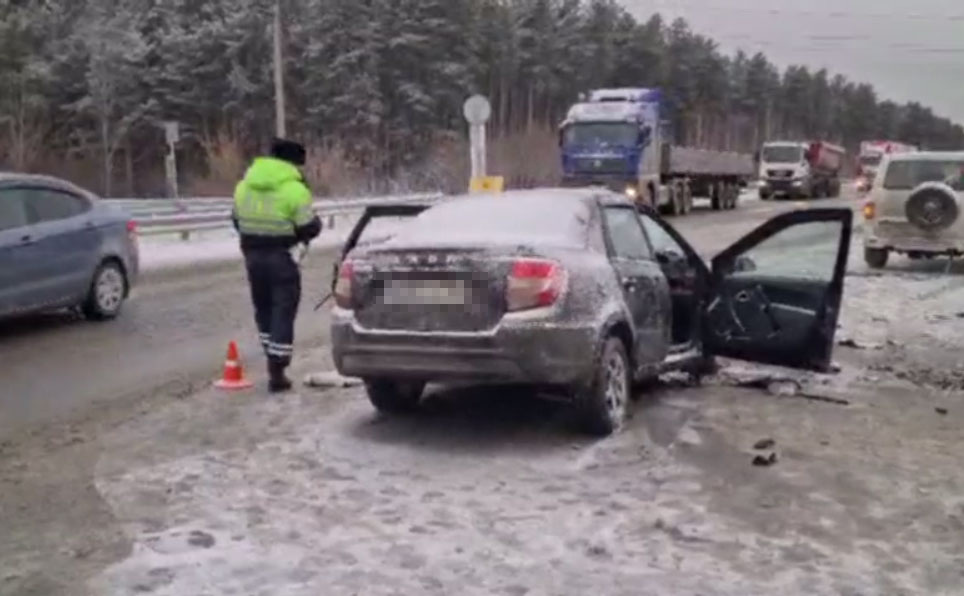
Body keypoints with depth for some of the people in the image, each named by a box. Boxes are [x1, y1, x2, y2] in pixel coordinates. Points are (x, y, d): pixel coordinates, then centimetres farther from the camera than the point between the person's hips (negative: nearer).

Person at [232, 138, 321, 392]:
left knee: (263, 310, 19)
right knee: (283, 313, 1)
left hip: (253, 256, 6)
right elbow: (309, 228, -12)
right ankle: (277, 372, 0)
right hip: (283, 258, -6)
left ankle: (274, 362, 27)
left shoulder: (244, 185, 7)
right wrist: (316, 222, 10)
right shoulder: (295, 189, -13)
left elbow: (237, 221, 15)